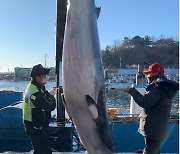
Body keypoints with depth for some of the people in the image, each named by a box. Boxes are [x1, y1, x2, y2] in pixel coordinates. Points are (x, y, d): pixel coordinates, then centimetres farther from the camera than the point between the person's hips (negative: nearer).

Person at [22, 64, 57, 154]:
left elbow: (43, 99, 12)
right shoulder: (36, 92, -26)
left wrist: (48, 93, -4)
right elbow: (51, 107, -24)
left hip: (32, 125, 10)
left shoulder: (31, 87, 7)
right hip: (36, 127, -10)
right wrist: (51, 95, -8)